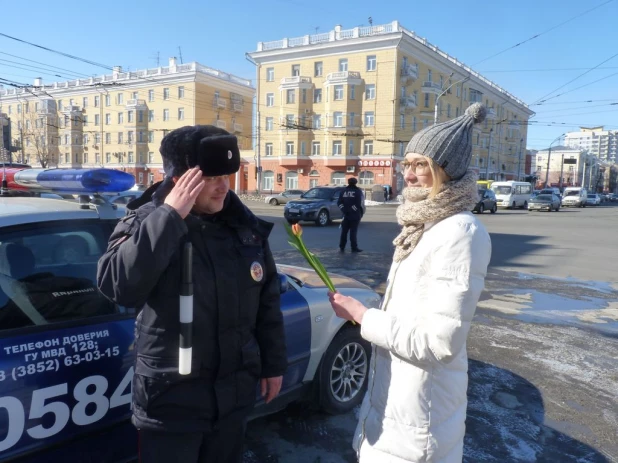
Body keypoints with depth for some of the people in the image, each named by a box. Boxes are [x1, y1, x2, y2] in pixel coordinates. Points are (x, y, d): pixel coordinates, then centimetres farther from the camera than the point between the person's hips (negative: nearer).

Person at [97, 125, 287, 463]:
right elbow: (119, 287, -31)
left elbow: (267, 300, 6)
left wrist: (273, 364, 9)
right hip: (170, 398, -4)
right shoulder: (145, 223, -12)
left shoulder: (246, 227, -2)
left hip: (235, 393, 4)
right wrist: (169, 216, -31)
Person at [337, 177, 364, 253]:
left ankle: (341, 247, 8)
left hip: (346, 215, 4)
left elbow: (339, 202, 2)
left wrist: (344, 210, 2)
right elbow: (359, 204, -12)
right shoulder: (358, 191, -4)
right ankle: (354, 248, 0)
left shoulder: (344, 191, 9)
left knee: (344, 231, 8)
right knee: (353, 232, -2)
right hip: (355, 215, -3)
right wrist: (360, 213, -2)